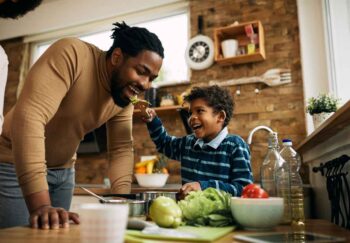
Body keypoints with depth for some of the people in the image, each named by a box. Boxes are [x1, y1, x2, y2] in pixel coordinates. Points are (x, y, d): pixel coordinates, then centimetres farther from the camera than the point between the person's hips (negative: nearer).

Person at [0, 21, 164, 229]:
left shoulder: (125, 97, -6)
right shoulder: (72, 54, -27)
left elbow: (122, 149, -5)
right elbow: (29, 116, -36)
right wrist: (39, 204, -40)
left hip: (63, 170, 6)